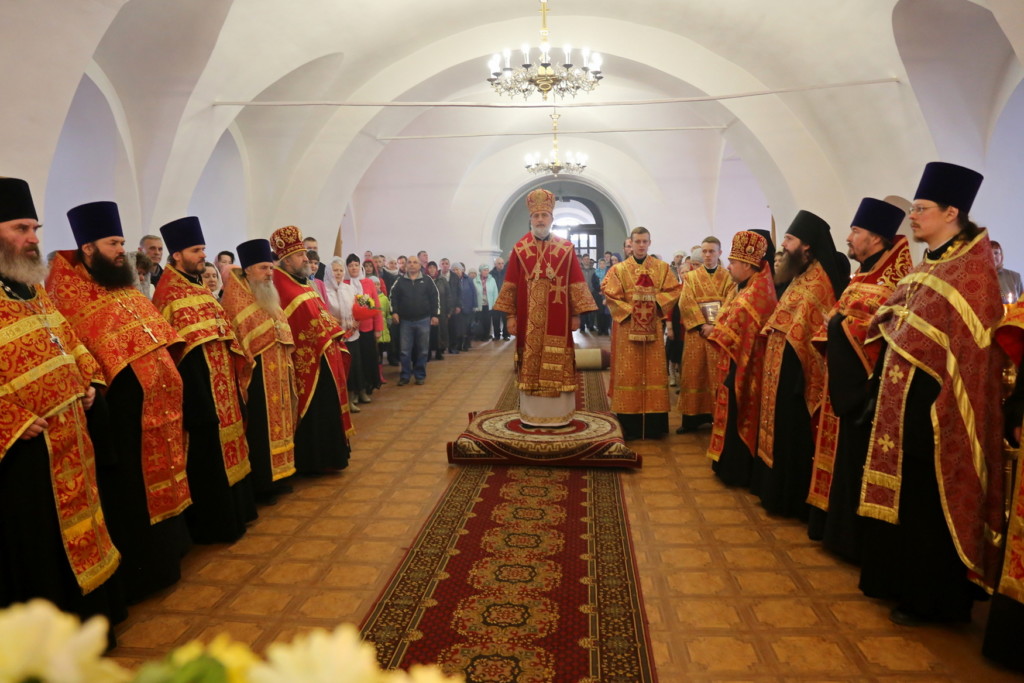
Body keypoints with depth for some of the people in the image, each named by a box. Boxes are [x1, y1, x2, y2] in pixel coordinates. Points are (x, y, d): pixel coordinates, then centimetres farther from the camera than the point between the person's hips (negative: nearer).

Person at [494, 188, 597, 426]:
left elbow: (575, 283, 2)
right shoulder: (519, 249, 4)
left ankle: (558, 413, 13)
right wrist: (510, 315, -1)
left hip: (558, 318, 0)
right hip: (528, 319, 1)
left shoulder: (566, 248, 3)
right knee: (529, 364, 4)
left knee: (558, 365, 3)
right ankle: (530, 414, 14)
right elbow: (511, 285, 4)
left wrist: (576, 314, -2)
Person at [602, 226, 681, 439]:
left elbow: (674, 290, 3)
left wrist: (656, 301, -13)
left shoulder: (662, 267, 9)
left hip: (653, 328, 2)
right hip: (627, 328, -1)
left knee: (654, 372, 2)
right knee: (629, 372, -1)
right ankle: (630, 425, 4)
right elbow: (610, 295, -4)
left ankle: (653, 425, 9)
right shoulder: (619, 269, 5)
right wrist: (628, 310, -14)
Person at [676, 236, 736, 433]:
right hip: (696, 332, 1)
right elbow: (686, 304, -3)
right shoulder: (690, 277, 9)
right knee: (694, 374, 1)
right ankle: (692, 417, 7)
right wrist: (702, 325, -14)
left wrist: (715, 326, -16)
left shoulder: (728, 277, 6)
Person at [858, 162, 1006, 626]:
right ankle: (899, 581, 30)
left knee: (925, 499, 2)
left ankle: (927, 598, 17)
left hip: (931, 405, -9)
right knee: (899, 493, 16)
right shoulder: (928, 265, 14)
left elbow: (966, 346, -19)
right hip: (901, 398, 9)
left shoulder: (971, 268, -13)